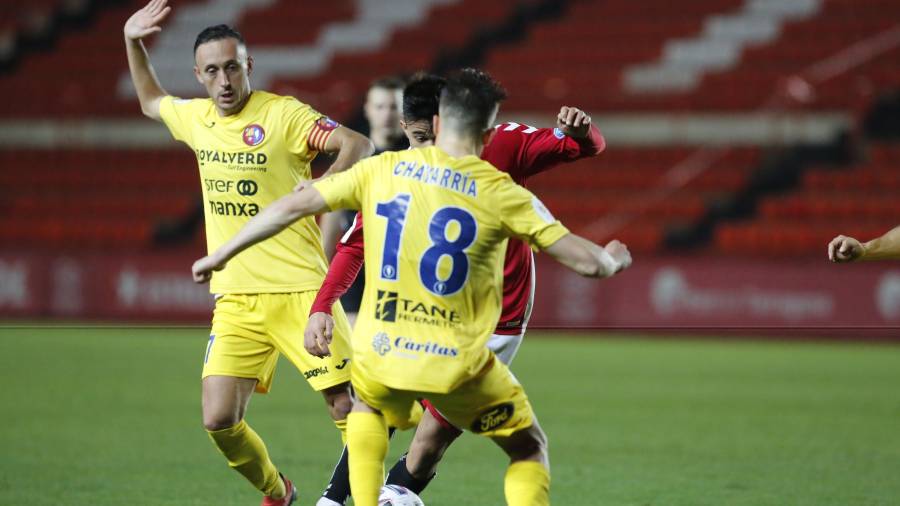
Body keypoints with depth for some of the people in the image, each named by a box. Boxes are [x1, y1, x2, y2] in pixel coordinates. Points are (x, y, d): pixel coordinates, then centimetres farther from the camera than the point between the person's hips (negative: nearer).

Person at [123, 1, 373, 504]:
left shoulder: (282, 114, -8)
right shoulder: (196, 118, 10)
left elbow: (357, 145, -16)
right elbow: (151, 101, 33)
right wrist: (133, 45, 21)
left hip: (299, 291, -5)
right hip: (235, 300, 5)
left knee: (347, 408, -9)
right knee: (219, 421, -5)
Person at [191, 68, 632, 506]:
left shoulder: (381, 170, 2)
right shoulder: (501, 193, -4)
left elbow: (293, 206, 6)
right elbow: (584, 261, -4)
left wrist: (222, 254, 18)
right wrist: (611, 261, 21)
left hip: (380, 354, 3)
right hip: (458, 364, -3)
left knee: (367, 406, 38)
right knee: (529, 449, 18)